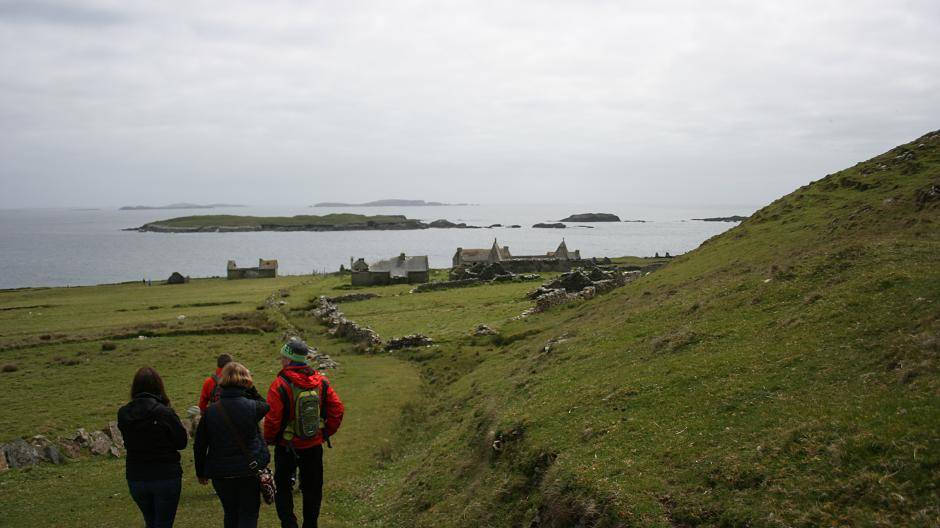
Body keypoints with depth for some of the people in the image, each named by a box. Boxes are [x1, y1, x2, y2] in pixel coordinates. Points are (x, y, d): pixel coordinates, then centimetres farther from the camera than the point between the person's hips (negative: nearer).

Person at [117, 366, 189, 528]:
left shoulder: (123, 414, -5)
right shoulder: (165, 413, -17)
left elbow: (127, 443, 6)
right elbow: (182, 442, -8)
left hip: (135, 478, 4)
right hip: (166, 477, -4)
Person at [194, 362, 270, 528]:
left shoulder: (210, 411, -6)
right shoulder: (252, 406, -12)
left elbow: (199, 446, 1)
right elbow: (265, 406, 15)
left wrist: (200, 472, 13)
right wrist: (251, 389, 7)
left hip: (221, 473, 2)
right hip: (250, 471, -2)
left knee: (230, 514, 20)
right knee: (249, 514, 8)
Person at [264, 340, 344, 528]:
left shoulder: (280, 385, -19)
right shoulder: (321, 381, -5)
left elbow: (272, 419, -19)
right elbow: (337, 410, -4)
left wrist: (269, 440, -1)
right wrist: (326, 433, 8)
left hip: (287, 447, -4)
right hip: (314, 447, 4)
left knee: (282, 487, 14)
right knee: (312, 489, 17)